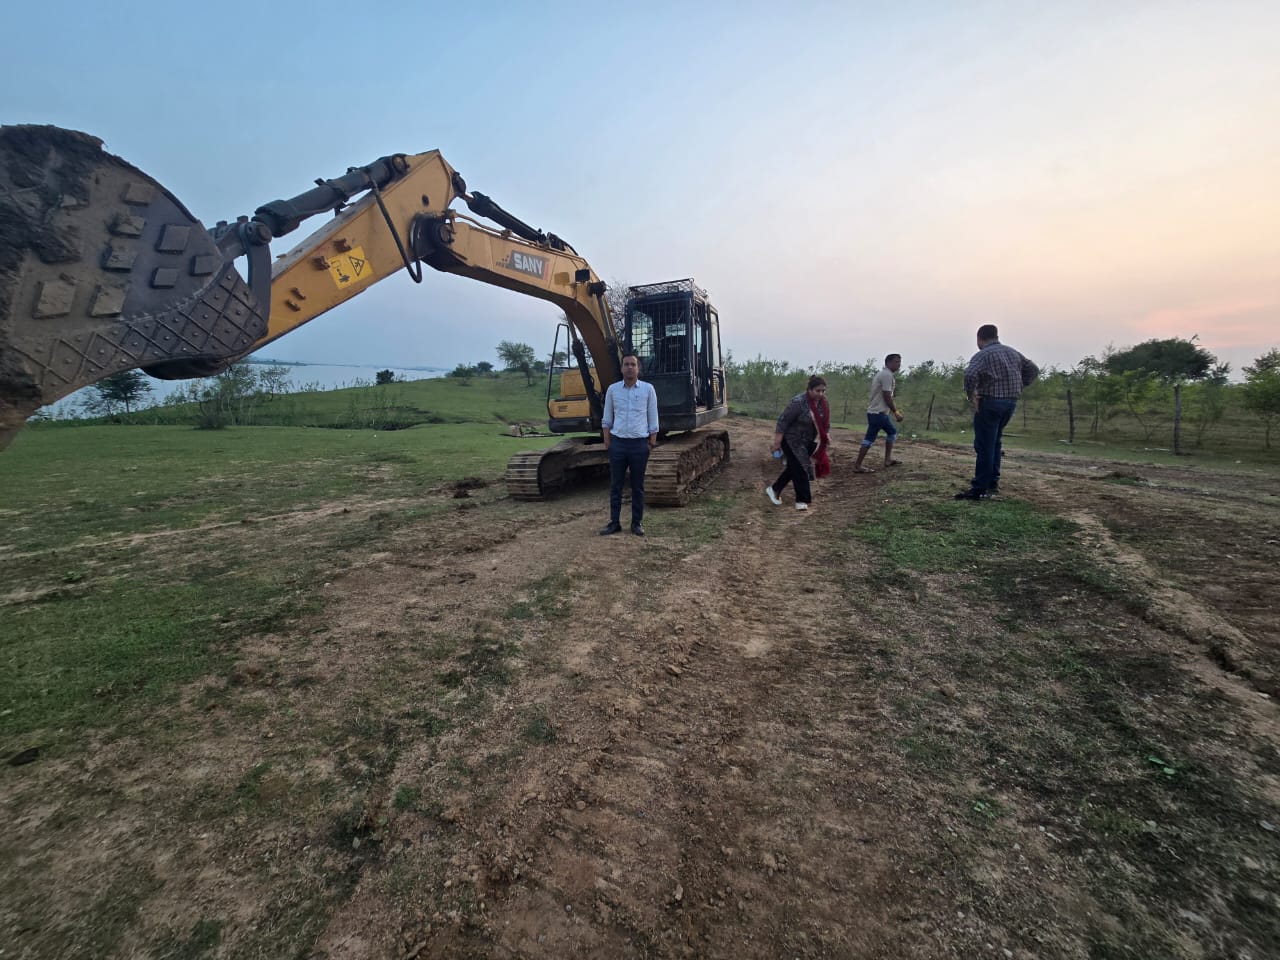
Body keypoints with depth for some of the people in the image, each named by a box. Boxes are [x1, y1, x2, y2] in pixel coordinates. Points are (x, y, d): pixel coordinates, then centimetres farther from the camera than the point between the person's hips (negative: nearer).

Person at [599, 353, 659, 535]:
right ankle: (614, 522, 15)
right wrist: (607, 442, 4)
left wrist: (652, 443, -1)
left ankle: (637, 523, 17)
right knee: (615, 485, 6)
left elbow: (653, 419, 3)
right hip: (618, 443, 1)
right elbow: (607, 419, 9)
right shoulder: (613, 389, 4)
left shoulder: (648, 389, 0)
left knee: (638, 486, 7)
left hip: (639, 444, -1)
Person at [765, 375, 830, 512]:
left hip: (806, 441, 8)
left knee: (794, 467, 12)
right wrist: (777, 443, -22)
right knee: (799, 469, -7)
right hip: (791, 440, -8)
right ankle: (802, 499, 3)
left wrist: (826, 435, 3)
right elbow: (783, 422, -23)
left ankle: (774, 489, 25)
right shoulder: (798, 402, -26)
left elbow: (825, 420, 11)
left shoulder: (822, 401, -3)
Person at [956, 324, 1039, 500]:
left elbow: (970, 374, -28)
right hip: (1011, 402, 7)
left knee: (984, 446, -4)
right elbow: (1033, 370, 21)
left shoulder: (982, 355, -10)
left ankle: (979, 489, -2)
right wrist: (1018, 388, 17)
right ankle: (993, 482, 22)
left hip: (990, 402, -7)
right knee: (995, 443, 19)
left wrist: (971, 395, -16)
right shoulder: (1013, 352, 14)